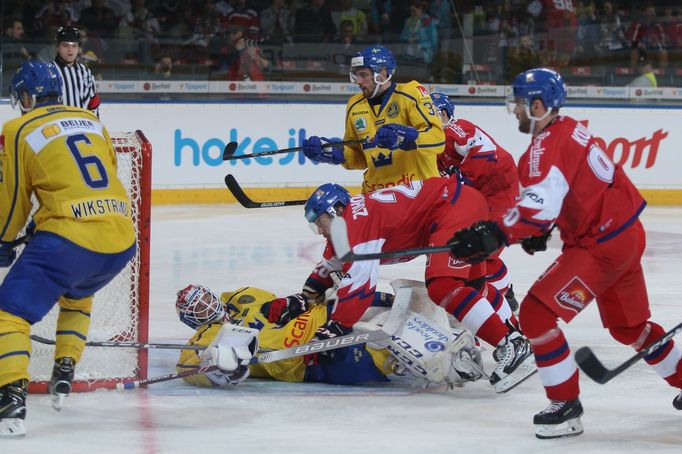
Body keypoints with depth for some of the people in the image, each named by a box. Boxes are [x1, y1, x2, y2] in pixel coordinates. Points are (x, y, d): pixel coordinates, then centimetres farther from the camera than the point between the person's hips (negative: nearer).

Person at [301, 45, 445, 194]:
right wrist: (328, 151, 3)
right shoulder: (355, 106, 10)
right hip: (376, 194, 6)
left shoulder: (410, 94, -8)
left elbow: (438, 138, -17)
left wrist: (403, 136, -32)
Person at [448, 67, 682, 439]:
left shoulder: (548, 145, -20)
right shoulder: (568, 130, 11)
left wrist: (496, 235, -38)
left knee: (536, 313, -13)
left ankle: (566, 407, -8)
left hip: (602, 246, -10)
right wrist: (541, 230, 15)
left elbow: (539, 206, -32)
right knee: (628, 324, 26)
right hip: (627, 234, 10)